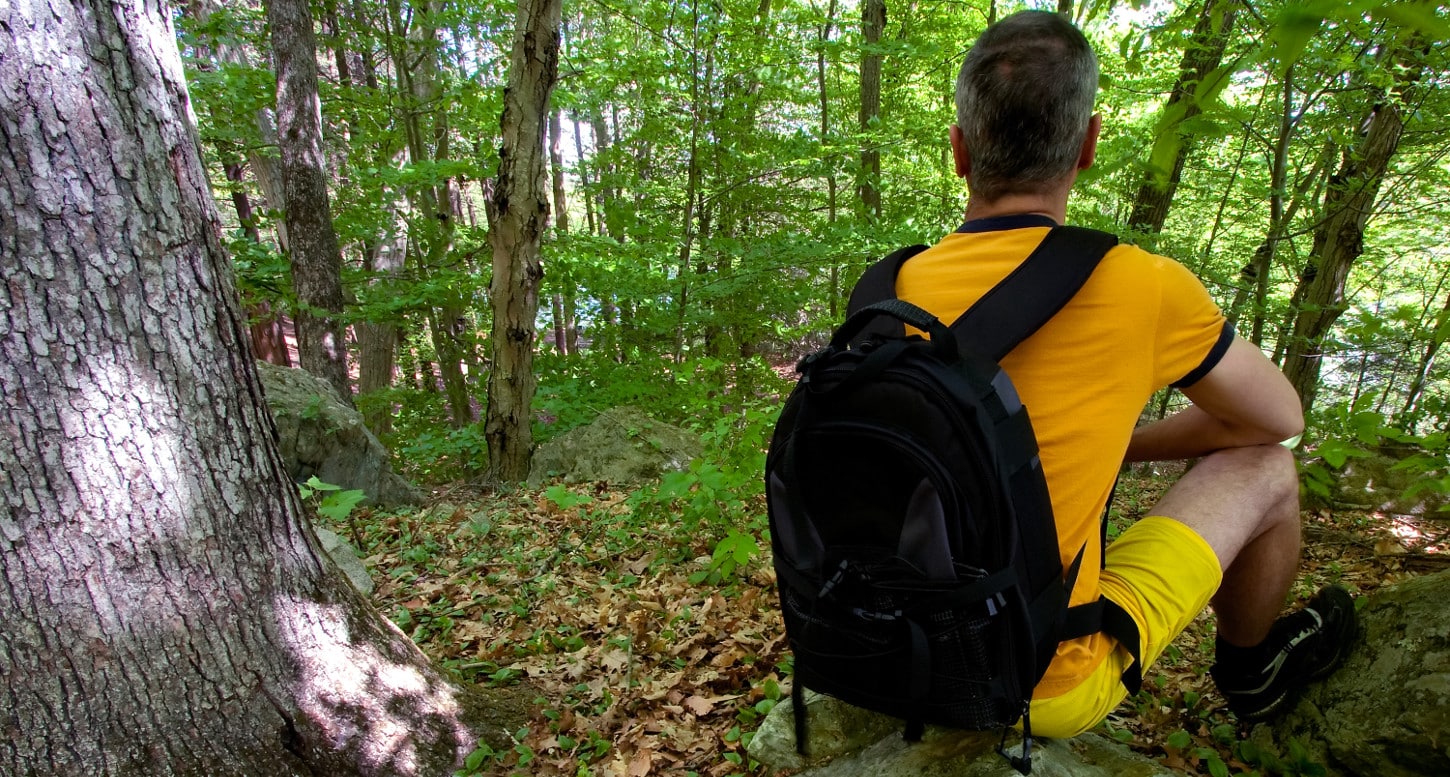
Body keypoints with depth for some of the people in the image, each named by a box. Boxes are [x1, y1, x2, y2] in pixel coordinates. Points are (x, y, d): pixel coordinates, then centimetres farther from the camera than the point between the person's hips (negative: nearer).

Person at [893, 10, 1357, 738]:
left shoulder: (893, 289, -8)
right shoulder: (1140, 287, -19)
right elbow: (1280, 418, 1)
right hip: (1049, 689, -4)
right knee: (1262, 468, 10)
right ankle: (1252, 667, 38)